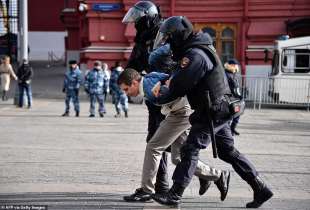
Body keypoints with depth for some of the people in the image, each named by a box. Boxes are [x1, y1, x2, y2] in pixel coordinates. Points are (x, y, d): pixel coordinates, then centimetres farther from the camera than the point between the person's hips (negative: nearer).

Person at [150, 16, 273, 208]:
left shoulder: (194, 55, -20)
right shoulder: (198, 49, 13)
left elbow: (180, 86, -18)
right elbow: (181, 76, 20)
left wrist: (162, 100, -1)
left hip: (210, 112, -10)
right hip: (220, 110, 10)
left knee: (190, 150, -7)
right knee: (228, 151, 14)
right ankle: (261, 189, 17)